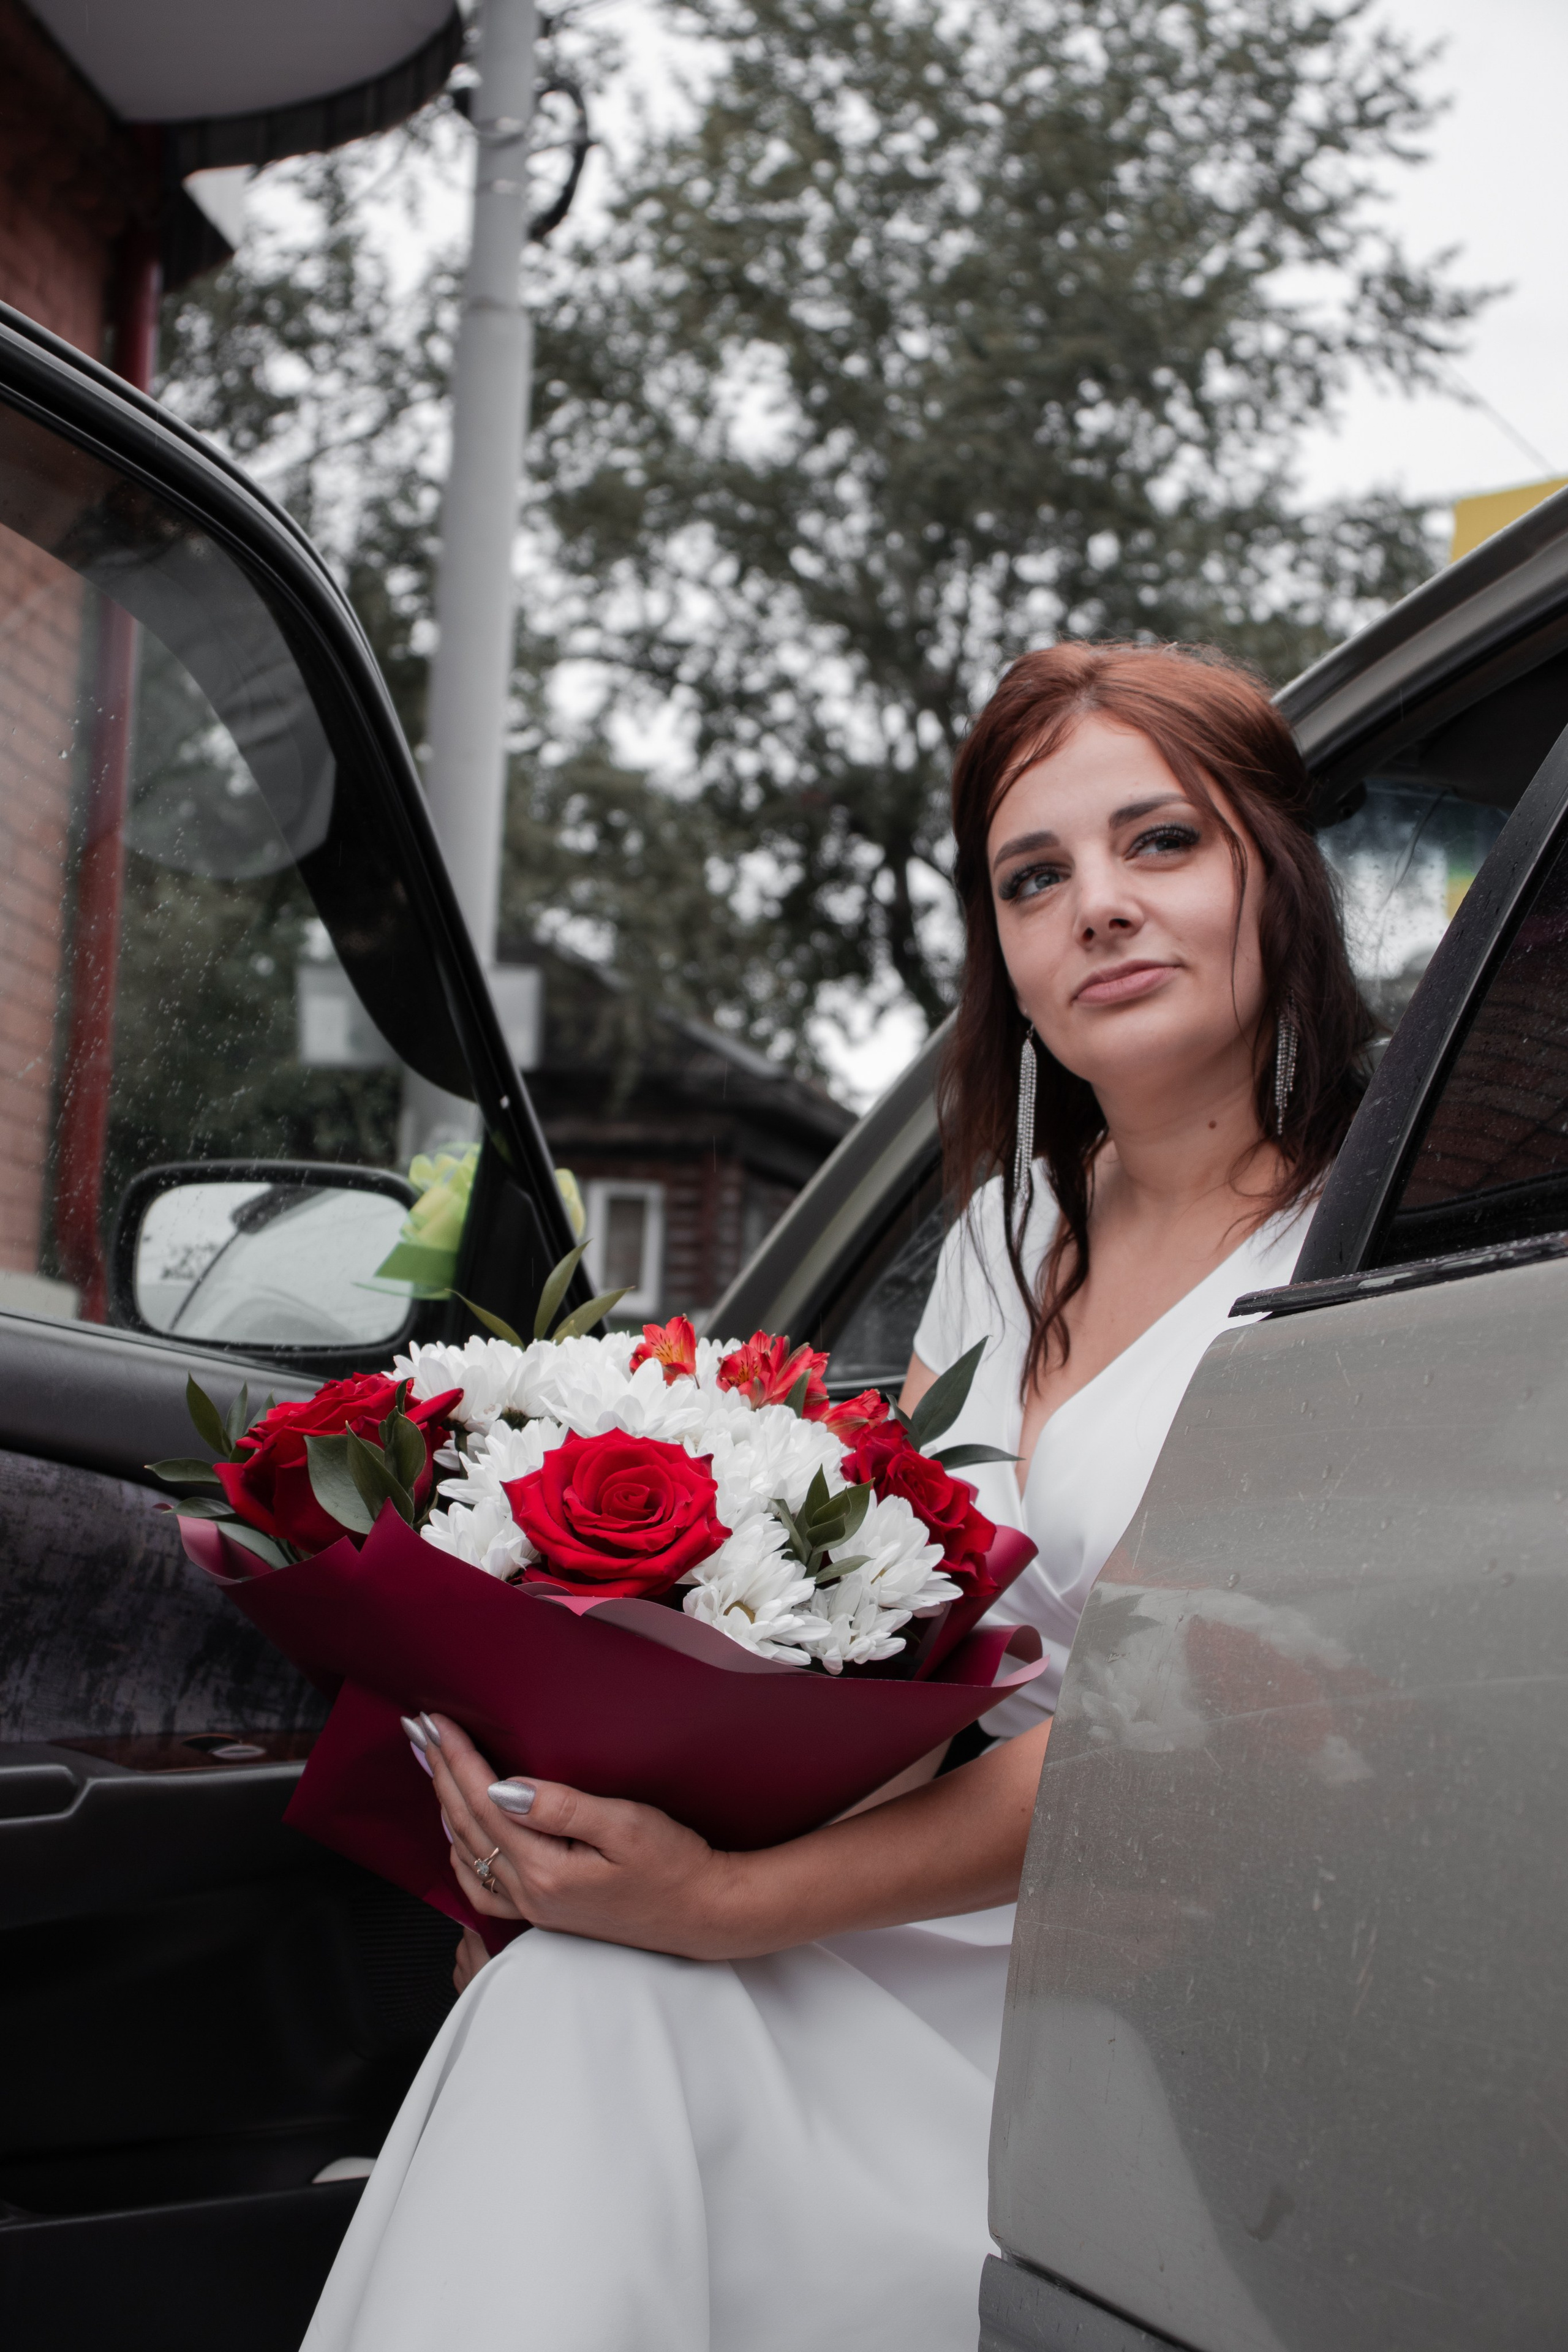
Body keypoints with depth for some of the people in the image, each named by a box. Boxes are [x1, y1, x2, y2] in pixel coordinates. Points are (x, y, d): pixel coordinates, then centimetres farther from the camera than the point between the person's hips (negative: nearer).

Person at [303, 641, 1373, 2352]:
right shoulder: (1010, 1230, 16)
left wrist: (732, 1903, -25)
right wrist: (576, 1778, -7)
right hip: (924, 1937, 6)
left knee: (603, 2005, -29)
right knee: (567, 1989, -25)